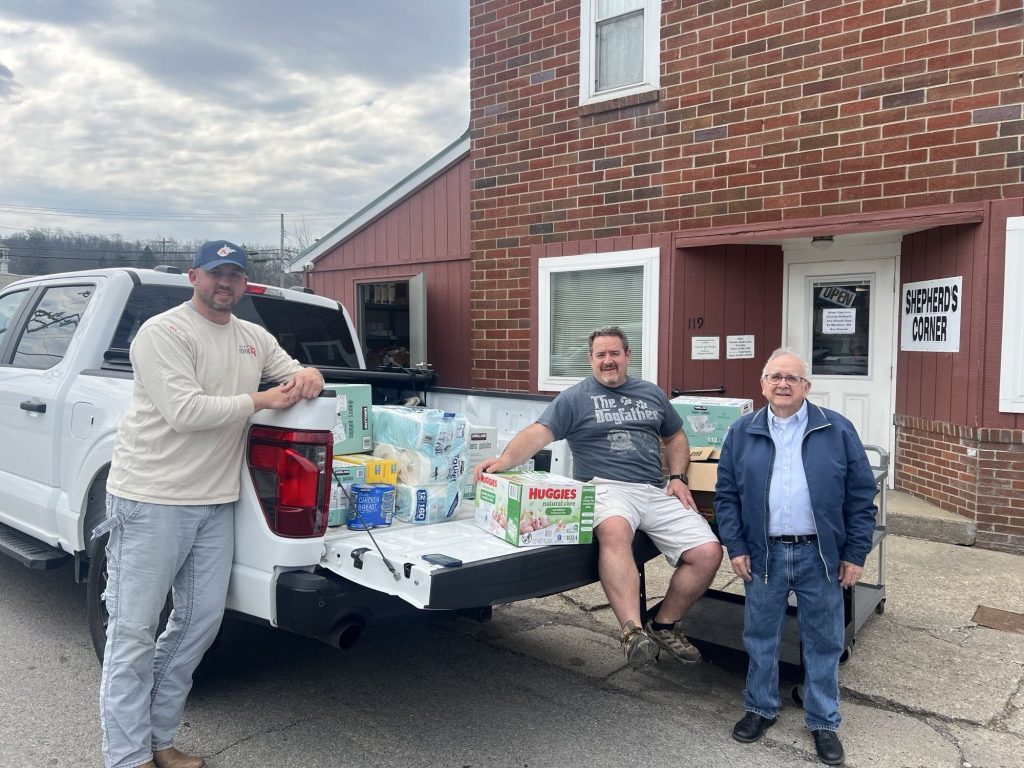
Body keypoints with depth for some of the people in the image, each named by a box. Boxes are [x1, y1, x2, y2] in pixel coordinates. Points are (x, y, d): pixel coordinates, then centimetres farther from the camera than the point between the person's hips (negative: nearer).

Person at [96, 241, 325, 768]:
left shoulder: (255, 338, 13)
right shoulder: (163, 332, -10)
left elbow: (296, 373, 22)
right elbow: (185, 411, -20)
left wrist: (307, 377, -2)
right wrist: (261, 400, -13)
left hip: (214, 502, 7)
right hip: (151, 501, -7)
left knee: (201, 622, 12)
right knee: (133, 631, 2)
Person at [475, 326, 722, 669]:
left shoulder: (651, 394, 20)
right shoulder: (574, 398, 5)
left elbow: (675, 438, 29)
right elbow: (538, 433, -8)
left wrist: (678, 477, 11)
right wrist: (505, 459, -27)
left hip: (658, 492, 5)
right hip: (607, 487, -5)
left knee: (708, 553, -9)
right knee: (614, 532, -39)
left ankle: (665, 625, 11)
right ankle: (633, 631, -41)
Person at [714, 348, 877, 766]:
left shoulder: (837, 430, -1)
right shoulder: (742, 432, 3)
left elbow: (861, 495, 1)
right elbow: (726, 494, 4)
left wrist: (855, 554, -3)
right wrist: (736, 547, -2)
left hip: (820, 555, -1)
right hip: (764, 554, 1)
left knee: (823, 642, 10)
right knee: (761, 637, 13)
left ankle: (823, 722, 28)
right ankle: (761, 708, 32)